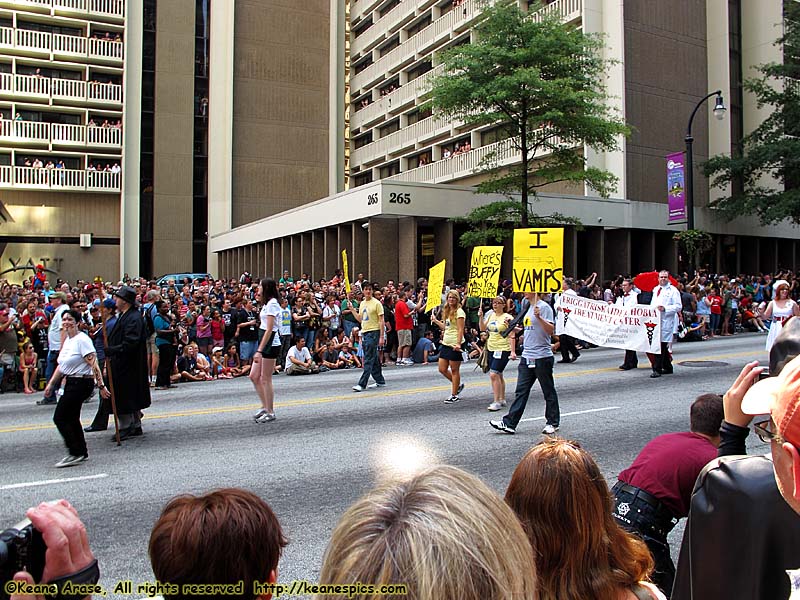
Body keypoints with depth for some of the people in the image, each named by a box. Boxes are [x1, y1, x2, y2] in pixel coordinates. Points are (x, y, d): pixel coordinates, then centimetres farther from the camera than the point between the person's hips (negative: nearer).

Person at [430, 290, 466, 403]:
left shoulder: (459, 311, -10)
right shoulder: (447, 311, 15)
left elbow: (460, 329, -17)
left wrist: (458, 343, -26)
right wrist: (435, 321, 19)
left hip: (455, 345, -8)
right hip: (446, 343, 8)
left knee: (454, 370, 0)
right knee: (442, 369, 7)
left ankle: (454, 396, 10)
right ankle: (458, 385, 28)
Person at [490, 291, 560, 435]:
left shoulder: (544, 307, -11)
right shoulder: (527, 307, 15)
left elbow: (550, 330, -19)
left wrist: (539, 317, -30)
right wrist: (514, 328, 15)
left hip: (542, 357, -8)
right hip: (527, 356, 8)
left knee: (548, 391, 7)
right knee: (521, 391, 5)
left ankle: (552, 423, 20)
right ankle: (509, 423, 3)